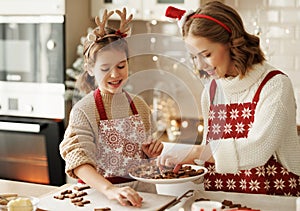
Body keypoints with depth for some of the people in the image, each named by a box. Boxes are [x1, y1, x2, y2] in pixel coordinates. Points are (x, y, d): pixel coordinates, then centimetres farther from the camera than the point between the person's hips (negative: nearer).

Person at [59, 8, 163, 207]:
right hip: (99, 193, -4)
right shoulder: (83, 111, -7)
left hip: (142, 191, 4)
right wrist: (109, 189, -33)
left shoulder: (139, 105, 7)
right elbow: (77, 159, -20)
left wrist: (153, 152, -1)